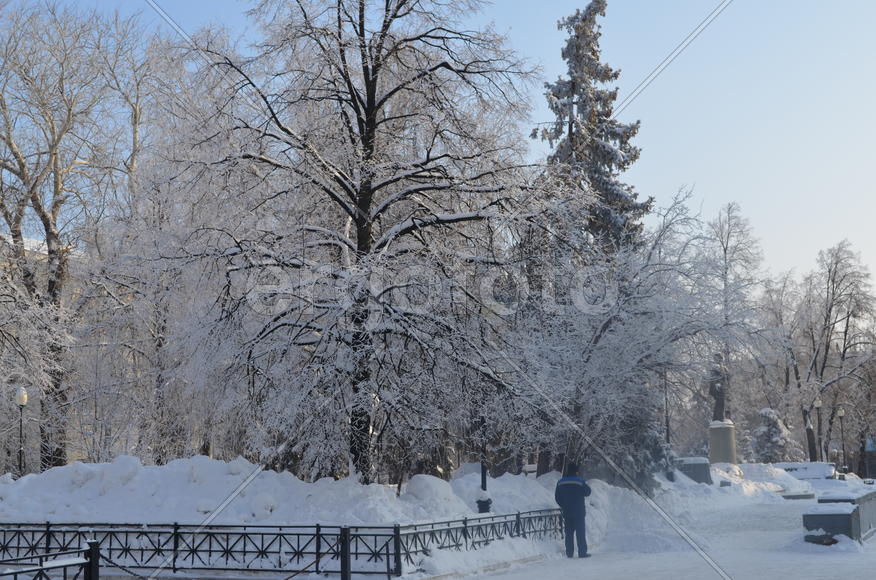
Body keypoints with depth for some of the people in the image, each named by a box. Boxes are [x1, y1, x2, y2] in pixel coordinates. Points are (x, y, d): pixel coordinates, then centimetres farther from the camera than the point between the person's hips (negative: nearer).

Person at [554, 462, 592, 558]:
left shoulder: (560, 482, 3)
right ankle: (582, 552, -1)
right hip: (579, 512, -4)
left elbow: (557, 497, 9)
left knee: (569, 533, 9)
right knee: (580, 532, 1)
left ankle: (569, 553, 7)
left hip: (566, 512, 4)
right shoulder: (580, 481, -10)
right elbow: (587, 492, 2)